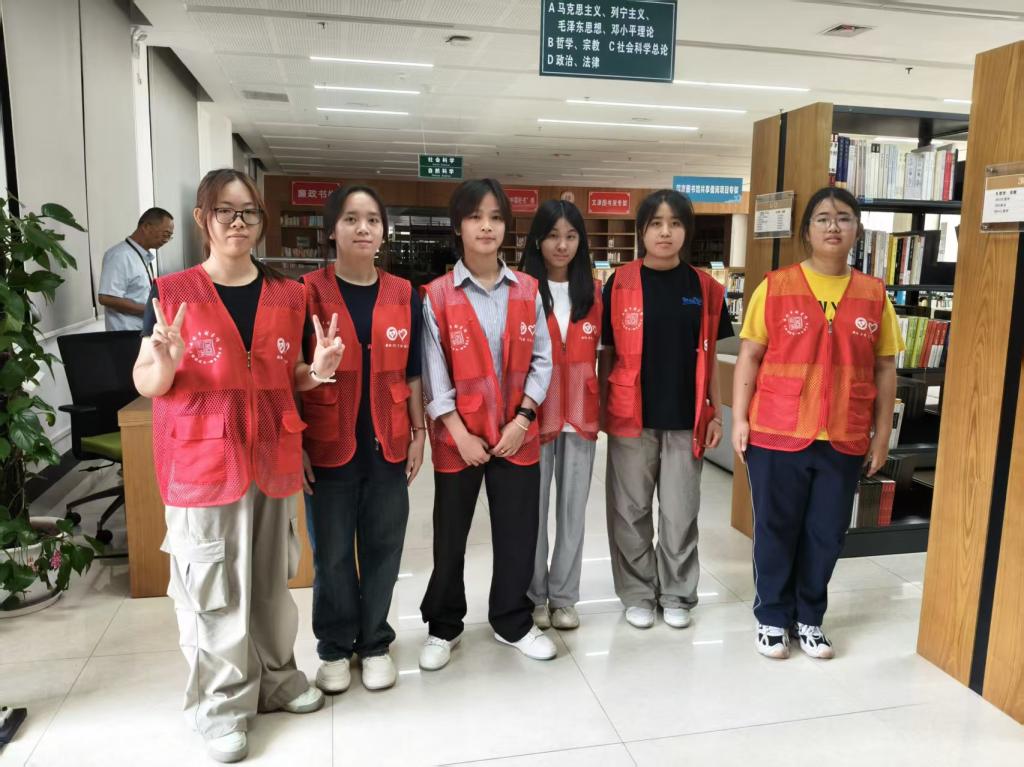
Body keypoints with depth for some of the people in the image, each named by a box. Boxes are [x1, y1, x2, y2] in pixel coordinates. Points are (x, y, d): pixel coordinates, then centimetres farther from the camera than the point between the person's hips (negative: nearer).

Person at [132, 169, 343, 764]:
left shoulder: (288, 296, 6)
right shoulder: (172, 293, -5)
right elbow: (145, 384, -2)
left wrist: (318, 370, -8)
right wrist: (166, 362, -24)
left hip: (273, 458, 4)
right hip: (203, 463, -3)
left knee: (272, 579, 15)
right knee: (213, 587, 4)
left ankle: (276, 679, 34)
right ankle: (223, 706, 22)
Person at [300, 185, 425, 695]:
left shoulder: (404, 296, 4)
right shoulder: (308, 293, -4)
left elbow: (412, 372, 9)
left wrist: (419, 432, 6)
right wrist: (296, 443, -7)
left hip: (388, 444, 2)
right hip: (329, 445, -2)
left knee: (383, 547, 10)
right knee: (332, 552, 9)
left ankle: (375, 643, 29)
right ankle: (335, 647, 28)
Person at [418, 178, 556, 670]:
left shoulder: (527, 291, 3)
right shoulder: (438, 296, -6)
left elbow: (541, 360, 3)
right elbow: (433, 373, -8)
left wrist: (523, 418, -8)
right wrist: (460, 435, -12)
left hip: (517, 435, 2)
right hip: (458, 438, -2)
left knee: (518, 533, 11)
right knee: (450, 537, 12)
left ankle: (512, 622, 32)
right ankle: (443, 627, 31)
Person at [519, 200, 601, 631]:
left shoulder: (594, 292, 6)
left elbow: (601, 352, 10)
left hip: (581, 415, 3)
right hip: (533, 415, -3)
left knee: (573, 508, 11)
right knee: (533, 508, 7)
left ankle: (563, 596, 26)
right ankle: (535, 596, 24)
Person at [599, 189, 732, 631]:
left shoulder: (704, 287, 3)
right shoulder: (620, 284, -3)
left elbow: (710, 356, 7)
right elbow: (606, 353, 1)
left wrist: (716, 413, 4)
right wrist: (601, 409, -1)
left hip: (686, 418, 1)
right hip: (632, 417, -1)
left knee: (680, 512, 10)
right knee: (631, 511, 9)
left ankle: (677, 595, 28)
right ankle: (637, 594, 26)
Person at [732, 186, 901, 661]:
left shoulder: (874, 295, 4)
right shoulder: (775, 287, -3)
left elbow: (885, 370, 8)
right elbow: (749, 357, -1)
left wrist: (881, 433, 6)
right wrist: (739, 419, -6)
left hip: (844, 439, 3)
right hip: (777, 434, -2)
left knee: (827, 534, 13)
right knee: (776, 530, 10)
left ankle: (809, 618, 32)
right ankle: (772, 617, 28)